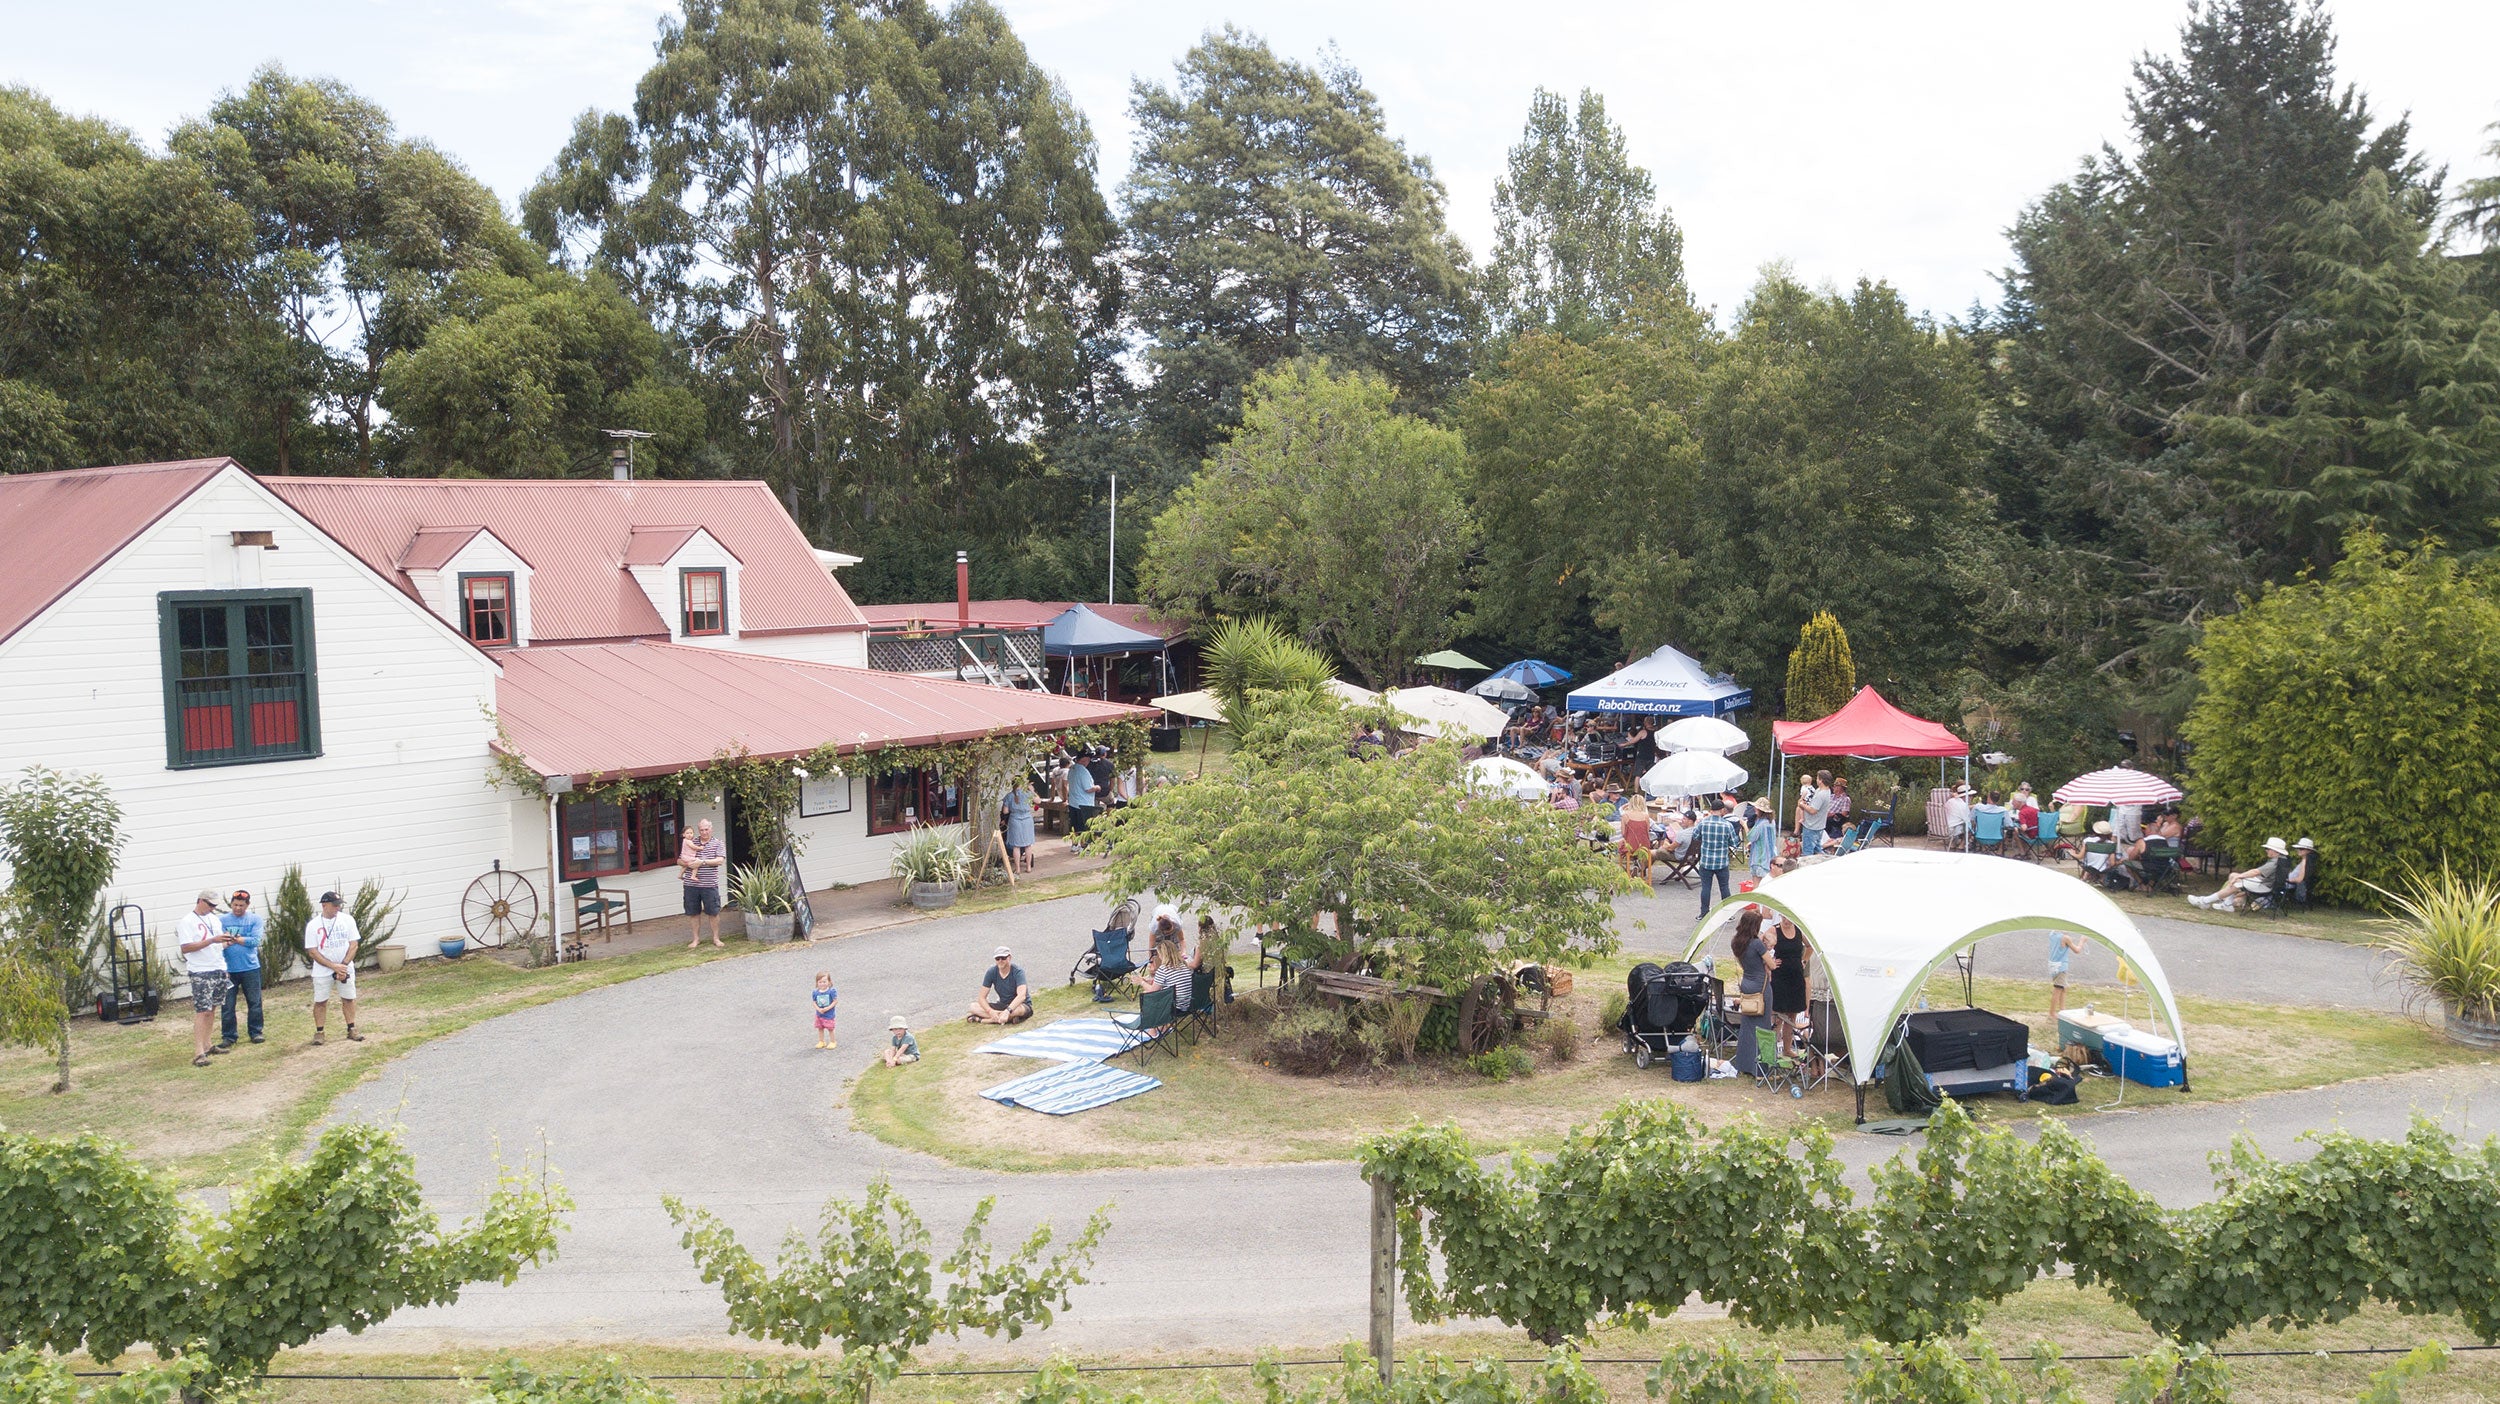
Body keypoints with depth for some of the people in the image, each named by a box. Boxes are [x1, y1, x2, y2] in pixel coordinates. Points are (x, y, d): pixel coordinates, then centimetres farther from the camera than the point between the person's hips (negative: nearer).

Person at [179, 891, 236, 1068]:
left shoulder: (214, 919, 13)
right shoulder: (187, 922, -9)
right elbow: (186, 948, -18)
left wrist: (227, 942, -3)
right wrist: (212, 940, -24)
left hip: (219, 970, 7)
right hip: (201, 973, -7)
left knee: (212, 1009, 13)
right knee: (202, 1011, -11)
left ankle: (207, 1044, 22)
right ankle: (198, 1052, -13)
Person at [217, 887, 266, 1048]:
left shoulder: (255, 919, 1)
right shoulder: (222, 920, 2)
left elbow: (255, 940, -11)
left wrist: (236, 939, -14)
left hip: (250, 968, 0)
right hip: (228, 969, 0)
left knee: (254, 1002, 7)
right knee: (227, 1005, 4)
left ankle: (255, 1032, 20)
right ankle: (228, 1036, 14)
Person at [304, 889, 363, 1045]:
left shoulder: (347, 920, -2)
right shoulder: (313, 925, -7)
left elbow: (353, 945, -2)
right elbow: (312, 952, -9)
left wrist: (343, 965, -15)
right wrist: (334, 966, -17)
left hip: (345, 968, 2)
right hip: (322, 971, -2)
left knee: (349, 998, 5)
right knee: (320, 1001, 2)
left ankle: (351, 1030, 14)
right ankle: (319, 1032, 13)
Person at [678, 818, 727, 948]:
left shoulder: (717, 844, 3)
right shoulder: (691, 842, 9)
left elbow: (720, 860, -11)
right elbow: (679, 860, 12)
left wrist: (702, 862, -18)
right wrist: (687, 864, -10)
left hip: (709, 884, -2)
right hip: (691, 884, 2)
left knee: (713, 912, 3)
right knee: (694, 913, 9)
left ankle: (716, 938, 16)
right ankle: (696, 939, 20)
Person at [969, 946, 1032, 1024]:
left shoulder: (1017, 972, -19)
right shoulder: (991, 972, -7)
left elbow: (1022, 996, -33)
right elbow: (982, 997, -9)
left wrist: (1007, 1011, -47)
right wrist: (990, 1011, -29)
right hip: (1002, 1005, 5)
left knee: (1019, 1010, -41)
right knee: (974, 1006, -15)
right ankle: (1010, 1018, -28)